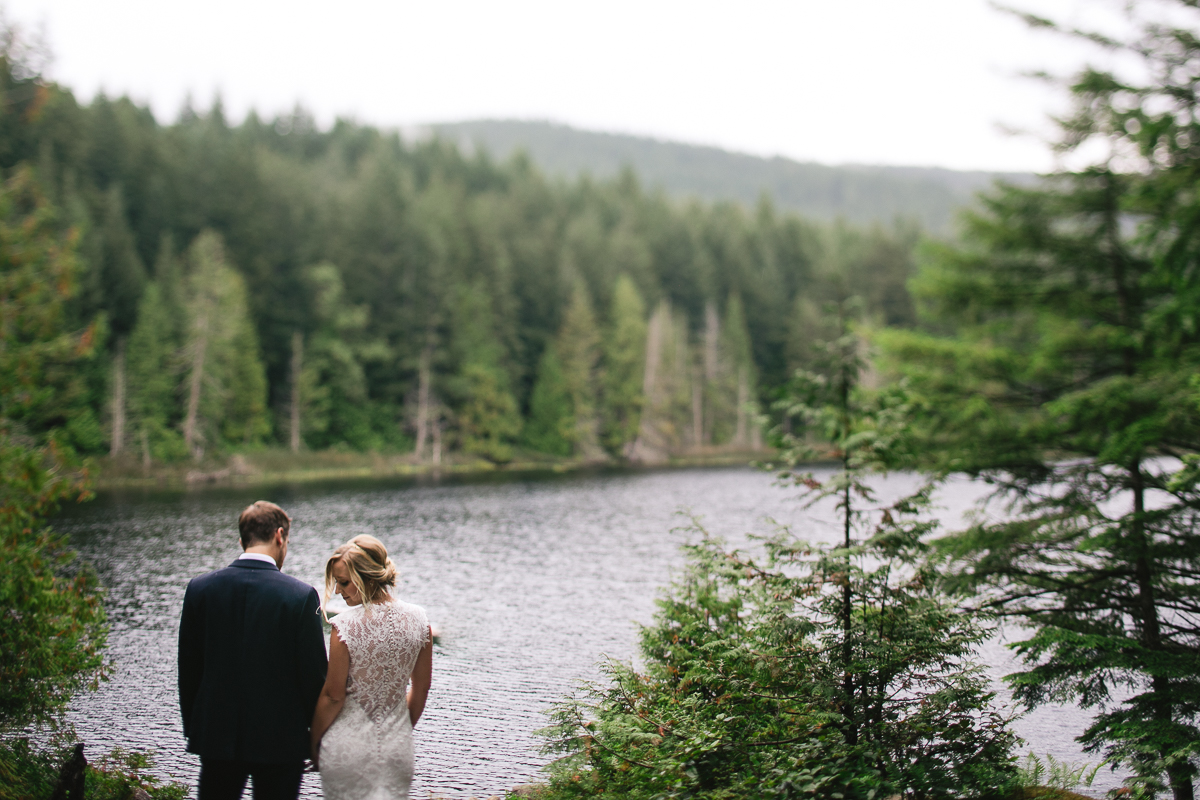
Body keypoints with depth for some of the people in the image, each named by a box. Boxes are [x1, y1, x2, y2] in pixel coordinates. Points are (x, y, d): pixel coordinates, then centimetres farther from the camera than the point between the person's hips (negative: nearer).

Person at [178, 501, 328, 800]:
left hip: (216, 736, 3)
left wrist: (192, 729, 15)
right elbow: (314, 675, -9)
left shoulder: (199, 588, -2)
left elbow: (188, 669, 4)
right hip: (281, 740, -3)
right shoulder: (301, 596, -12)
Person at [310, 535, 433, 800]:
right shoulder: (417, 619, -3)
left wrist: (314, 741, 4)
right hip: (397, 747, 3)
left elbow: (333, 695, -10)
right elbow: (421, 689, 7)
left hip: (348, 746, -3)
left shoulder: (345, 625, -17)